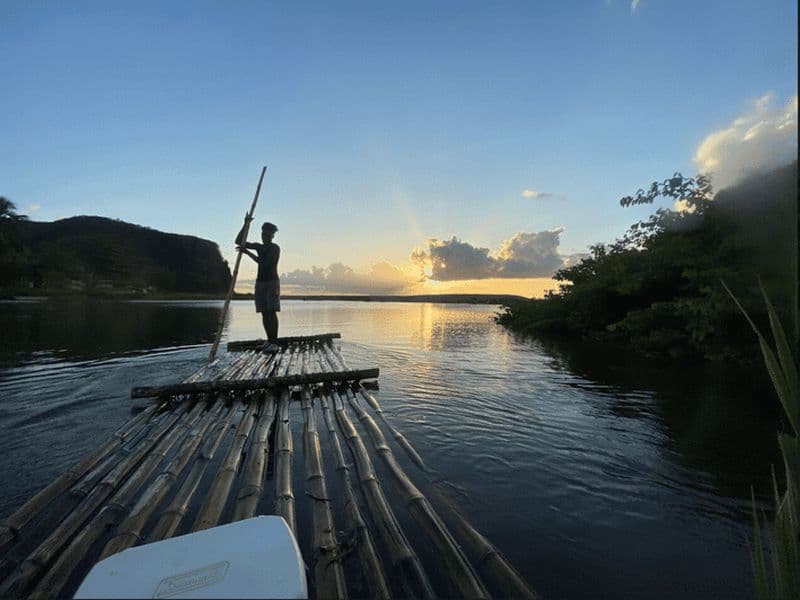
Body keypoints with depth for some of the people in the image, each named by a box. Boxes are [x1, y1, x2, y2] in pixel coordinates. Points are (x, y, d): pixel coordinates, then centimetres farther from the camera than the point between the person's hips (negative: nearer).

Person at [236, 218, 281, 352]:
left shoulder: (275, 248, -7)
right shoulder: (258, 246, 13)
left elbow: (263, 263, -18)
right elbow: (238, 241, 10)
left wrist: (247, 252, -19)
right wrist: (245, 224, 2)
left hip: (272, 282, -6)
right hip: (260, 282, 7)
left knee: (272, 312, -13)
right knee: (264, 313, 3)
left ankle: (275, 343, -14)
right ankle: (269, 341, 8)